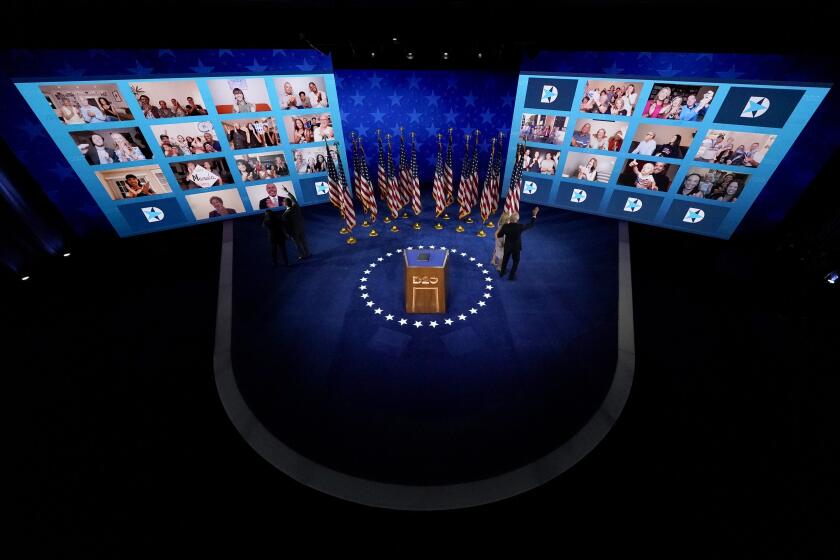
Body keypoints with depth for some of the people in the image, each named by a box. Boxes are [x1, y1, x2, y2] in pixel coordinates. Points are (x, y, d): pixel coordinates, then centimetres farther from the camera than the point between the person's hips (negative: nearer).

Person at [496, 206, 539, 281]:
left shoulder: (505, 226, -21)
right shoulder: (520, 226, -26)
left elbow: (499, 235, -9)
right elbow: (531, 224, -13)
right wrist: (534, 214, -4)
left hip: (507, 246, 3)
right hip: (516, 247, -3)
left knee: (505, 259, 25)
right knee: (516, 261, 18)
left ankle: (502, 272, 43)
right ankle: (512, 276, 26)